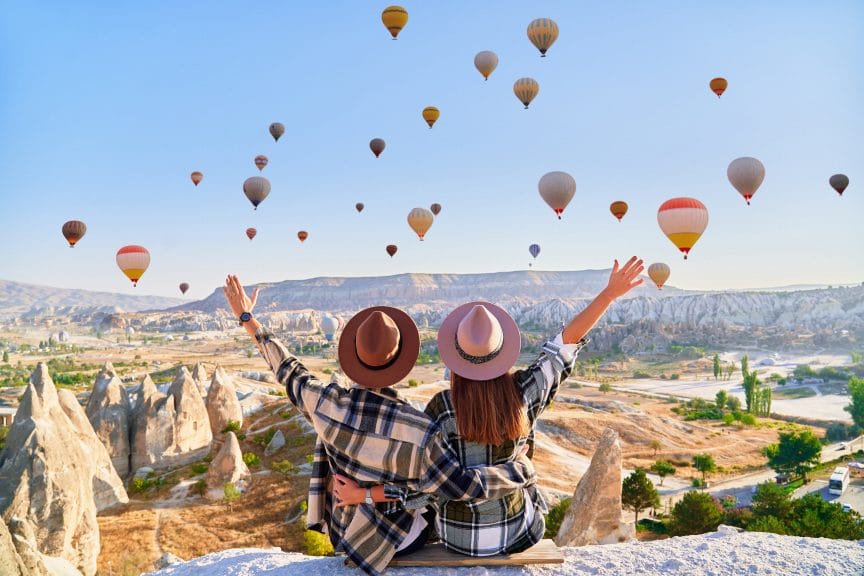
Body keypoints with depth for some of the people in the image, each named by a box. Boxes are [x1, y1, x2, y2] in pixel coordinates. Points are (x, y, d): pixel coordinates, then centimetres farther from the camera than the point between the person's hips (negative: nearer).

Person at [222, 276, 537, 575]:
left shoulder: (326, 402, -28)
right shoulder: (417, 430, -40)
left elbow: (288, 371, -10)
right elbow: (461, 485, -30)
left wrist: (247, 318, 2)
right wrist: (521, 472, -14)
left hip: (342, 523, 4)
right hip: (397, 534, -4)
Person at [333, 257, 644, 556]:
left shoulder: (441, 408, -25)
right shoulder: (524, 392, -20)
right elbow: (569, 338, -9)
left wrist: (360, 493, -14)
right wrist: (610, 292, -3)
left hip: (459, 536, -1)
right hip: (516, 531, 1)